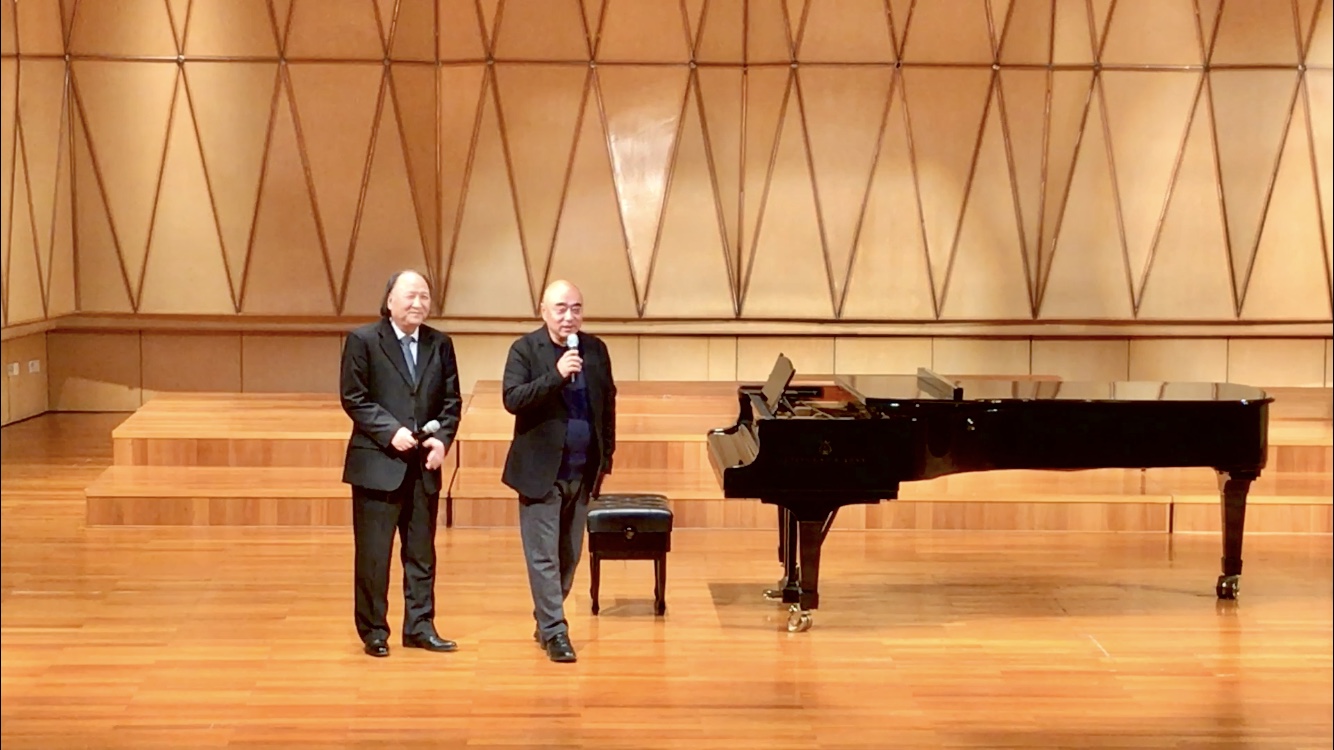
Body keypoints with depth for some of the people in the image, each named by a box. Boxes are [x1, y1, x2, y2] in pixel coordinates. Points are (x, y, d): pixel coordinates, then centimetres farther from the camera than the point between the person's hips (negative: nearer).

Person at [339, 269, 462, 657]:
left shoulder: (440, 344, 8)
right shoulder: (363, 340, -4)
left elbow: (451, 401, 8)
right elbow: (354, 399, -7)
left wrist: (442, 439, -8)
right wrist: (391, 432, -17)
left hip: (424, 465, 4)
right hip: (377, 464, -4)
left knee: (422, 550, 10)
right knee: (373, 552, 2)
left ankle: (420, 626, 18)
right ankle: (373, 630, 11)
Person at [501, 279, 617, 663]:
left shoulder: (595, 349, 7)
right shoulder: (525, 350, -6)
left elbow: (608, 404, 13)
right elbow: (512, 399, -18)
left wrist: (606, 457, 11)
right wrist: (556, 375, -28)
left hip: (583, 471, 5)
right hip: (541, 470, -5)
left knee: (570, 555, 11)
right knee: (544, 555, -4)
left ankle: (545, 621, 24)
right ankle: (554, 632, -1)